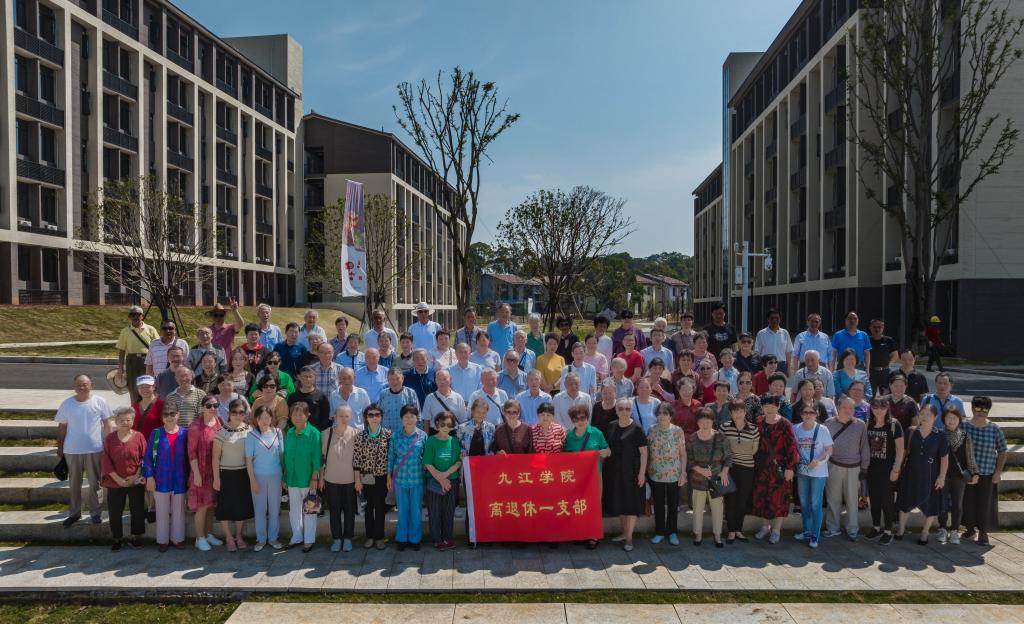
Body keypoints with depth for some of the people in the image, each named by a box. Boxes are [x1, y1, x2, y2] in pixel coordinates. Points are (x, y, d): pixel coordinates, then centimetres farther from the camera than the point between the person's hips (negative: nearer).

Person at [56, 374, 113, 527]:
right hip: (72, 450, 2)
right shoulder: (67, 403, -2)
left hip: (95, 449, -1)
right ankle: (74, 513, 27)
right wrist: (59, 448, 7)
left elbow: (106, 424, 0)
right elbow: (62, 427, 6)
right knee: (74, 484, 14)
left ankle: (95, 512, 21)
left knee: (95, 483, 9)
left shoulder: (100, 402, -6)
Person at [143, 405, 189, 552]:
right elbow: (147, 456, -3)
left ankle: (178, 538, 26)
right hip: (161, 480, -1)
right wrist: (149, 477, -8)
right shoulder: (156, 433, -5)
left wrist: (188, 477, 1)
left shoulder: (184, 433, -3)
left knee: (178, 511, 12)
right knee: (162, 512, 11)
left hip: (179, 480, 1)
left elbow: (188, 456, 2)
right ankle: (163, 540, 24)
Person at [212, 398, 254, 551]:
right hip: (226, 474, -3)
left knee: (242, 505, 12)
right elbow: (216, 457, -8)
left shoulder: (249, 430, -1)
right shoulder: (222, 432, -11)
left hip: (243, 473, 3)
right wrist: (216, 478, -9)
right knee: (226, 506, 5)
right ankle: (229, 538, 20)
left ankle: (239, 536, 28)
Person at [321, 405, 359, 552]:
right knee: (334, 510, 10)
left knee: (349, 510, 10)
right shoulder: (326, 433, -7)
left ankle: (347, 538, 25)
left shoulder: (355, 434, -8)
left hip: (350, 479, 0)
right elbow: (322, 456, 2)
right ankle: (336, 538, 25)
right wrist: (321, 476, 3)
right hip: (331, 479, 0)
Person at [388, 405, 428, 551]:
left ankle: (414, 539, 21)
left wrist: (426, 470, -1)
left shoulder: (422, 436, -3)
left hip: (417, 478, 0)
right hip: (400, 478, 1)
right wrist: (389, 477, 6)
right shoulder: (396, 436, -1)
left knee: (416, 510, 7)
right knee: (402, 510, 9)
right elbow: (391, 457, 5)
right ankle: (402, 539, 22)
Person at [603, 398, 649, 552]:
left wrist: (642, 472, -14)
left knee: (631, 504, -1)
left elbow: (643, 452, -9)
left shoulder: (636, 428, -9)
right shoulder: (611, 426, 5)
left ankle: (629, 537, 8)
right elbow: (606, 448, 13)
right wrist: (604, 467, 9)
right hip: (613, 471, 5)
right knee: (618, 503, 13)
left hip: (631, 471, -5)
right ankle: (624, 532, 28)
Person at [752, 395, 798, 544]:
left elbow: (792, 447, -13)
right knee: (761, 497, 10)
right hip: (761, 467, 4)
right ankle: (765, 526, 29)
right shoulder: (758, 422, 1)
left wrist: (790, 468, -15)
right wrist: (754, 462, 8)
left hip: (779, 468, -4)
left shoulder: (784, 425, -12)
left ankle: (776, 530, 19)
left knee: (779, 498, 4)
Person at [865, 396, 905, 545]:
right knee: (874, 499, 12)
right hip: (872, 468, 5)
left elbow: (900, 448, -10)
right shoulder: (869, 424, 3)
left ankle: (888, 532, 13)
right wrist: (865, 464, 7)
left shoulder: (894, 424, -10)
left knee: (887, 500, 2)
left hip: (888, 469, -5)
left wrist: (896, 469, -13)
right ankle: (876, 528, 26)